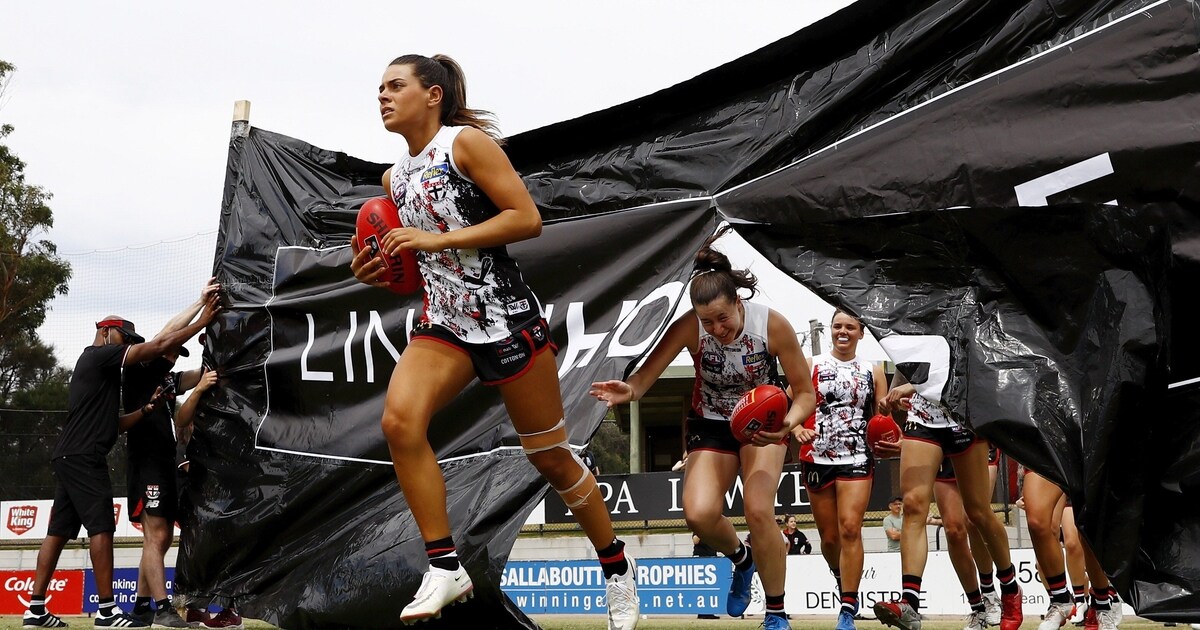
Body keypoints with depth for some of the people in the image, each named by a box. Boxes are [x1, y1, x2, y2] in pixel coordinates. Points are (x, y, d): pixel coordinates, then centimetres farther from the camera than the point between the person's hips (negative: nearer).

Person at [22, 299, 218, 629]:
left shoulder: (95, 368, 26)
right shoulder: (100, 354, -3)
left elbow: (113, 424, 23)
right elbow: (161, 345, -9)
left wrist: (147, 408, 12)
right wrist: (202, 321, -4)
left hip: (68, 457, 10)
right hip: (83, 456, -10)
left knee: (59, 530, 9)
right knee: (101, 526, -11)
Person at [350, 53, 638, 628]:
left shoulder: (467, 142, -7)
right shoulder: (395, 180, 15)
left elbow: (527, 218, -16)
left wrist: (436, 239, -19)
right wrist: (379, 273, 3)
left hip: (506, 317, -6)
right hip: (444, 323, 6)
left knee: (550, 456, 3)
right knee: (400, 419, -22)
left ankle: (616, 566, 25)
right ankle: (445, 568, -15)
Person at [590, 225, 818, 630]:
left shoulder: (773, 325, -25)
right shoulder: (689, 327, -25)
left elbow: (806, 392, -16)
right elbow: (645, 376, -30)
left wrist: (788, 425, -36)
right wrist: (628, 390, -54)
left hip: (764, 423, -1)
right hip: (710, 425, 1)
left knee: (759, 510, -24)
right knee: (699, 515, -20)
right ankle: (741, 559, 17)